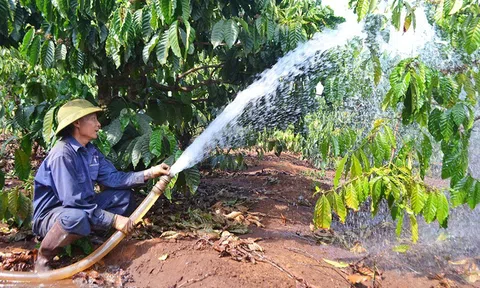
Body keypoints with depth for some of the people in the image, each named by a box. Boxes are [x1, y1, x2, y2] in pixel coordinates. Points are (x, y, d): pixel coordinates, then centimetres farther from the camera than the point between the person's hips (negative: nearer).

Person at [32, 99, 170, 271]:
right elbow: (74, 200, -29)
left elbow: (112, 178, -2)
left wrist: (149, 173, -12)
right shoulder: (62, 154, -25)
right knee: (77, 218, -40)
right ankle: (43, 258, -13)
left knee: (123, 195, 3)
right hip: (50, 215, -8)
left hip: (81, 207, 8)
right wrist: (114, 220, -28)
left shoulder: (90, 150, 1)